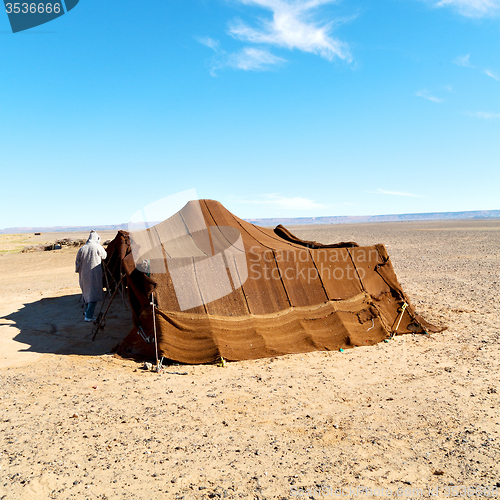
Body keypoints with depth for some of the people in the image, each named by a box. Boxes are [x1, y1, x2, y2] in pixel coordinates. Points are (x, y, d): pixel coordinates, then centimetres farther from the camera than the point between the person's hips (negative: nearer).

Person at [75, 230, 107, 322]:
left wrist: (79, 271, 22)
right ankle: (88, 316, -8)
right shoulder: (98, 247, -6)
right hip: (95, 275, -5)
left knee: (86, 293, 19)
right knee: (93, 294, -3)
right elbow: (104, 256, 12)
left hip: (84, 276, 5)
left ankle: (87, 312, 29)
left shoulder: (82, 249, 4)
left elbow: (77, 263, 7)